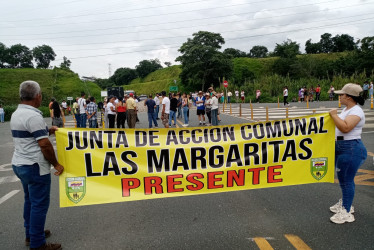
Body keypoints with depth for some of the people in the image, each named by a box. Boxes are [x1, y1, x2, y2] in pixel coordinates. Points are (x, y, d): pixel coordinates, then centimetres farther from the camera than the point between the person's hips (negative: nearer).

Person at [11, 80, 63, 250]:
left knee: (30, 200, 21)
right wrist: (56, 164, -11)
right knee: (39, 204, 0)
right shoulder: (33, 116, -21)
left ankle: (30, 234, 34)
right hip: (35, 167, -10)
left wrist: (46, 130, 11)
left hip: (19, 164, 10)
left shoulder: (16, 114, 9)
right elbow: (44, 145, -22)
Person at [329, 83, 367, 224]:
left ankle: (346, 212, 7)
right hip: (340, 148, 10)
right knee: (343, 178, 19)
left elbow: (345, 128, -29)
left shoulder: (356, 111, -17)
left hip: (351, 149, -10)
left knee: (347, 180, -3)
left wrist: (334, 115, -20)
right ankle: (345, 203, 35)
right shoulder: (346, 109, 14)